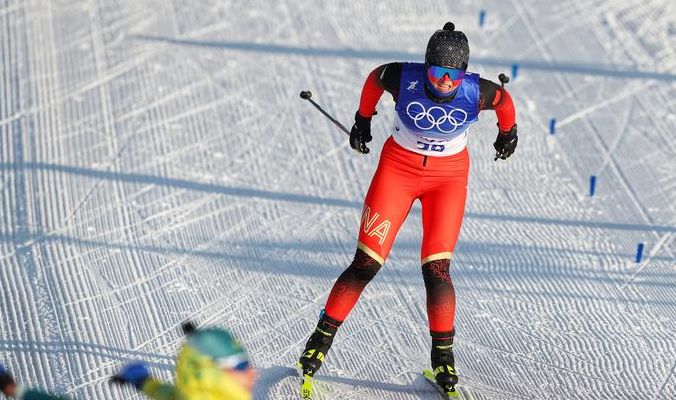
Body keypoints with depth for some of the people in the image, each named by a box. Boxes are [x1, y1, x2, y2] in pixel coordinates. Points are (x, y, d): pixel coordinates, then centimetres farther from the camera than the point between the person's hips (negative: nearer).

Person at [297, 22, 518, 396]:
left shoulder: (476, 93, -21)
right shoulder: (404, 78, -22)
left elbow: (504, 100, 3)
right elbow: (374, 78, 2)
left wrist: (508, 133, 22)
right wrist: (363, 119, 17)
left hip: (448, 177, 0)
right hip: (398, 167, 0)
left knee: (436, 269, -9)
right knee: (365, 264, -5)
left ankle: (443, 354, 9)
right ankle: (322, 339, 10)